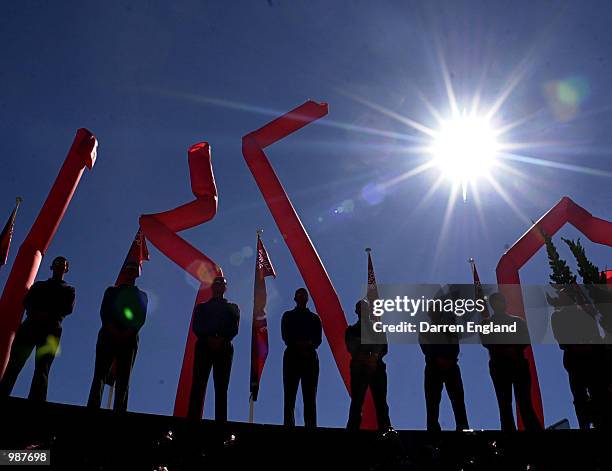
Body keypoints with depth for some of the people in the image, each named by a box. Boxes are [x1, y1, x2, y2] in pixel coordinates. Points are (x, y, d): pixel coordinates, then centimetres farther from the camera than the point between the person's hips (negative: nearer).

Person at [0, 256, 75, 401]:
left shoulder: (68, 290, 23)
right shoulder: (38, 285, 29)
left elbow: (68, 309, 4)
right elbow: (26, 302, 12)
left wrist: (48, 315, -13)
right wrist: (35, 314, -10)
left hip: (50, 329, -2)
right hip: (30, 325, 2)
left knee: (42, 368, -14)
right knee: (15, 363, -12)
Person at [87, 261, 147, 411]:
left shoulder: (141, 296, 18)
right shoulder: (111, 291, 19)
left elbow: (141, 319, 5)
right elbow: (104, 313, 6)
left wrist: (128, 333, -13)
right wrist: (113, 331, -11)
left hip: (129, 340, 0)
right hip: (108, 337, 0)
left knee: (123, 378, -6)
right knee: (100, 375, -10)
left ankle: (119, 411, -11)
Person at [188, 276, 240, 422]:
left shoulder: (232, 308, 20)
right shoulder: (201, 307, 22)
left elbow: (234, 329, 5)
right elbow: (196, 328, 7)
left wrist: (221, 340, -13)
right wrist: (209, 339, -12)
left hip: (224, 349, 0)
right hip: (204, 347, 1)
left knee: (221, 388, -7)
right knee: (198, 386, -10)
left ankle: (220, 421, -11)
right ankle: (193, 418, -15)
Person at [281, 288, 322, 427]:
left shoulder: (314, 318, 15)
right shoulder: (288, 316, 12)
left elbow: (318, 340, 4)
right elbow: (286, 337, -1)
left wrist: (308, 344, -18)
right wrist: (299, 345, -17)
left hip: (310, 358, 1)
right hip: (292, 357, -1)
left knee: (310, 396, -3)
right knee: (289, 395, -4)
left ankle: (311, 425, -5)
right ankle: (289, 424, -5)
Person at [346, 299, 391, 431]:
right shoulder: (351, 330, 13)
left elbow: (384, 347, 5)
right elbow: (353, 351, 0)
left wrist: (376, 356, -16)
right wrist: (368, 359, -15)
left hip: (377, 368, 1)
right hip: (359, 369, -1)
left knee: (381, 402, -4)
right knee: (357, 402, -6)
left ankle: (385, 429, -5)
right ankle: (352, 428, -5)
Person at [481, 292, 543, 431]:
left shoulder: (518, 321, 15)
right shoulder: (486, 324, 12)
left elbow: (526, 340, 2)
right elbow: (486, 342, -3)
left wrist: (514, 350, -15)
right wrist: (505, 351, -14)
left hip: (519, 363, 0)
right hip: (499, 366, 0)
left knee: (525, 402, -7)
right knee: (504, 404, -1)